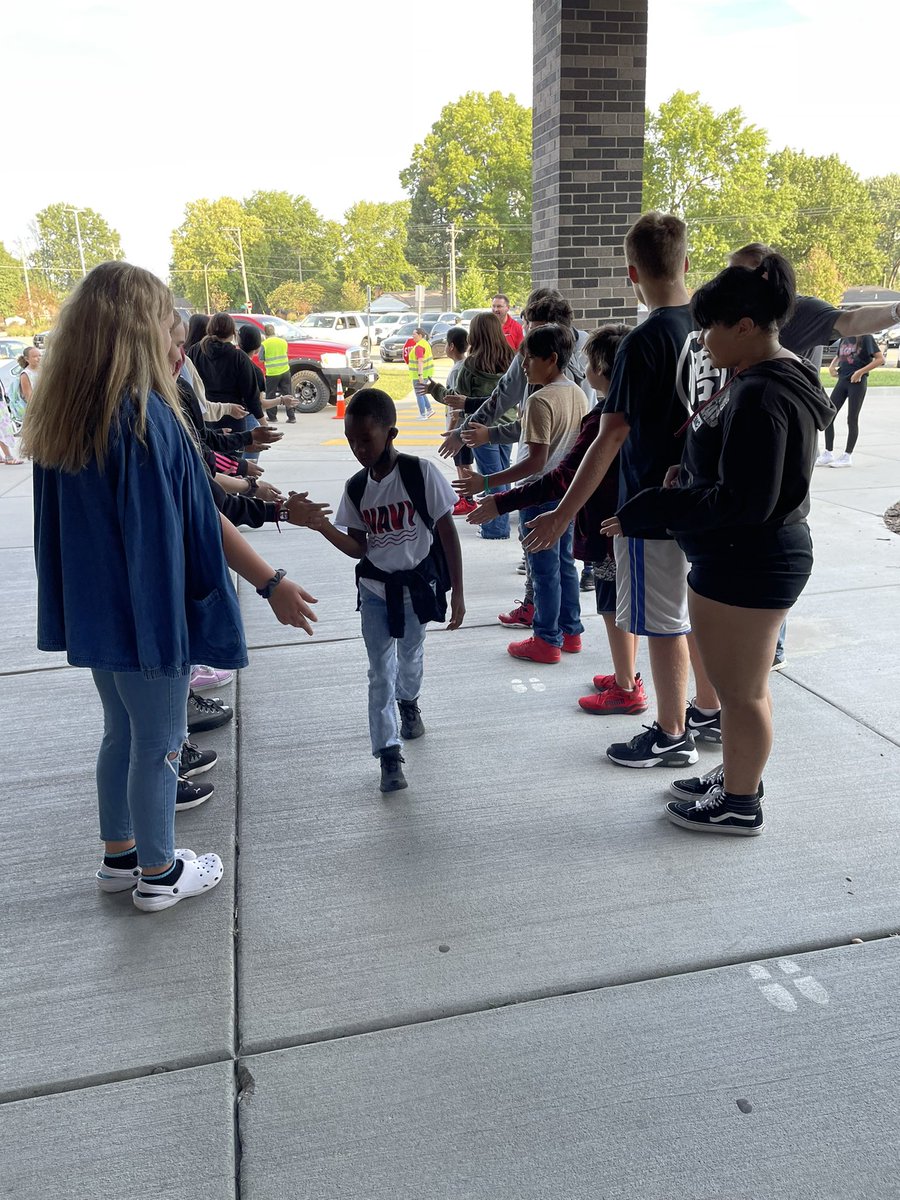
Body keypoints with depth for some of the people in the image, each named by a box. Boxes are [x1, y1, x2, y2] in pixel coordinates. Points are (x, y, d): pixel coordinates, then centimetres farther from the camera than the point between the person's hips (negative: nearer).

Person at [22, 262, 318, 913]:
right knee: (158, 742, 8)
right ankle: (158, 873, 26)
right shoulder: (146, 414, -21)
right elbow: (202, 519, -19)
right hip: (151, 609, -8)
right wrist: (273, 583, -12)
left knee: (122, 731, 22)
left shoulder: (65, 415, 3)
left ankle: (120, 856, 37)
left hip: (94, 607, 8)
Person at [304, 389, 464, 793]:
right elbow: (359, 548, -2)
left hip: (417, 585, -2)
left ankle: (408, 703, 52)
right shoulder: (355, 489, -4)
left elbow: (447, 533, -12)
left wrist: (457, 593, -11)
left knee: (410, 657, 19)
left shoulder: (421, 473, -17)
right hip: (375, 589, 2)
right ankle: (388, 753, 7)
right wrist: (324, 527, -20)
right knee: (381, 671, 0)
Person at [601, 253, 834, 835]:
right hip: (762, 554, 10)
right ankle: (738, 777, 41)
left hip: (746, 564, -10)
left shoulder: (759, 396, -25)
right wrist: (689, 476, 1)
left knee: (739, 689, 6)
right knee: (747, 682, 23)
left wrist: (650, 511, -23)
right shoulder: (777, 376, 9)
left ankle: (739, 805, 25)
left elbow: (744, 502, -28)